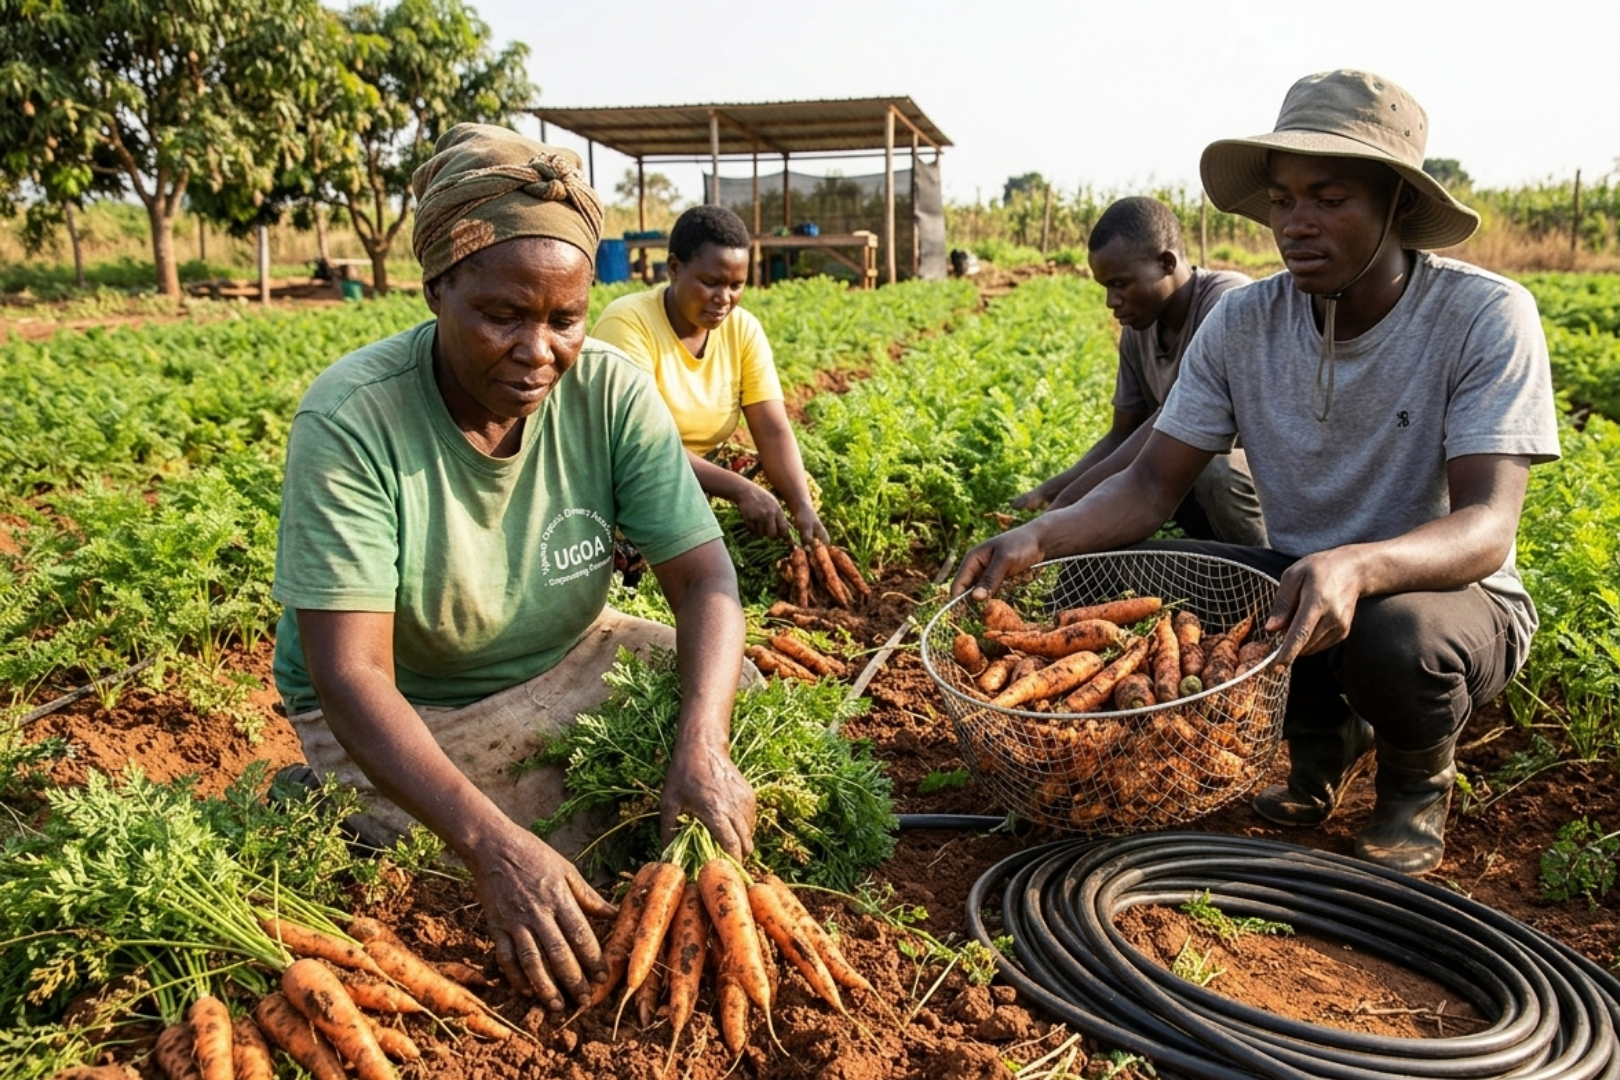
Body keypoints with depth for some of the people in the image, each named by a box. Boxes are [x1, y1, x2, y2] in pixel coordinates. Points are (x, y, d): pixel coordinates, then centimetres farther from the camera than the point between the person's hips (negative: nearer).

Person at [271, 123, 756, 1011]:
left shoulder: (610, 391, -16)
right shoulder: (349, 420, -26)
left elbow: (706, 578, -17)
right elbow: (350, 675, -30)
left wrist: (702, 745, -36)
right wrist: (492, 844, -42)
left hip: (567, 669, 4)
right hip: (399, 718, -4)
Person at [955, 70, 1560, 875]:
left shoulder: (1485, 317, -19)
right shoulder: (1242, 323, -9)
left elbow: (1487, 528, -28)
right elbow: (1152, 484, -10)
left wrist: (1357, 566, -50)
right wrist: (1037, 538, -30)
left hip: (1450, 595, -3)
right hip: (1299, 581, 4)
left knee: (1396, 637, -39)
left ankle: (1417, 775, 3)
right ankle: (1325, 738, 7)